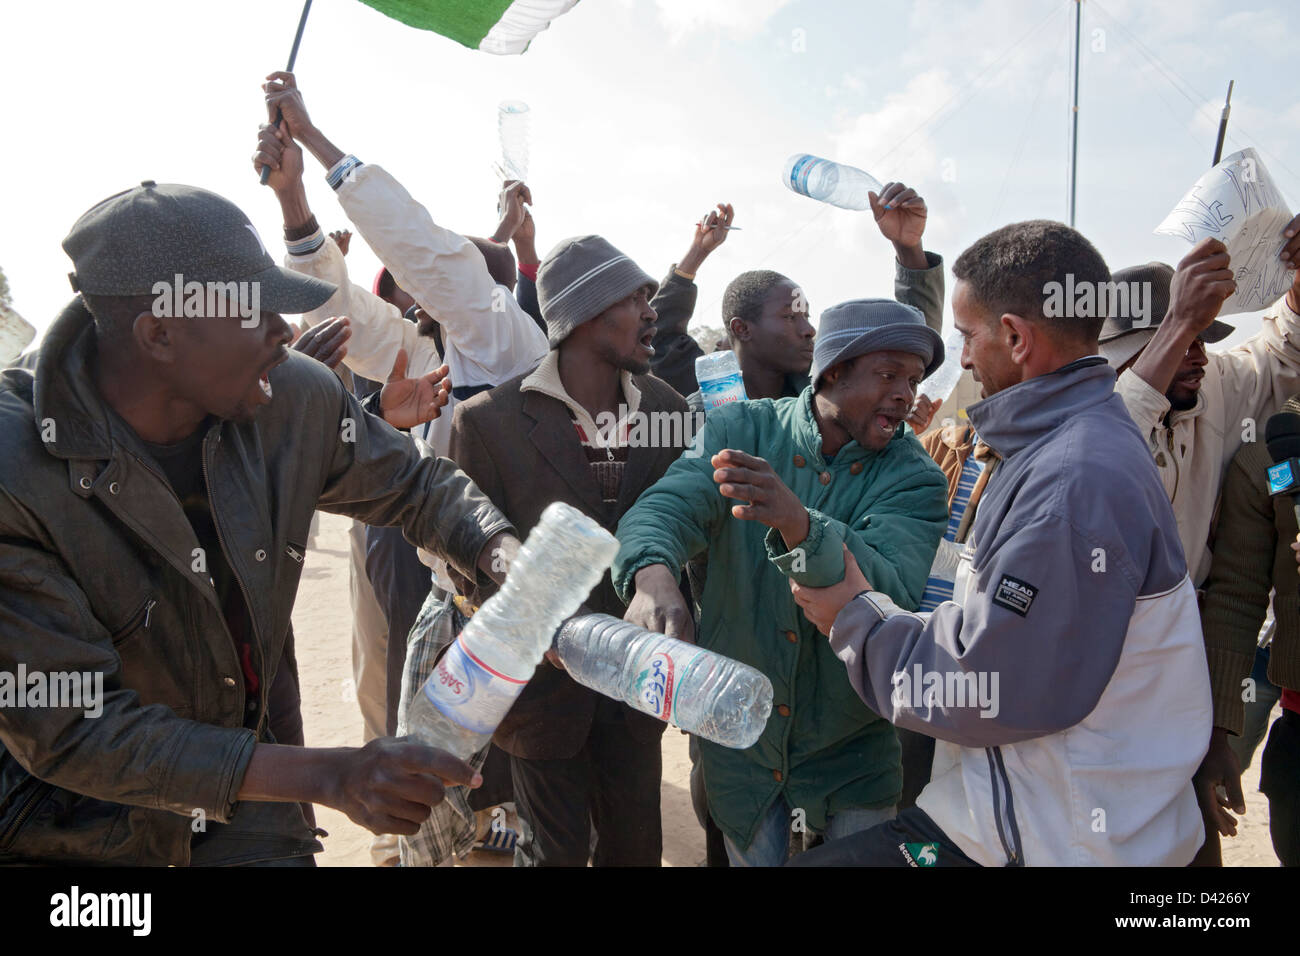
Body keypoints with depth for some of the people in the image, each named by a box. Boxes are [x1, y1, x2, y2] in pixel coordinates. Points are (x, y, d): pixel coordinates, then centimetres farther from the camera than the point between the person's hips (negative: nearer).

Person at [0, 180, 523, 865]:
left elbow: (416, 486, 2)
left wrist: (509, 561, -20)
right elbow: (71, 731, -27)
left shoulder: (294, 397, -15)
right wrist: (327, 775, -35)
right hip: (71, 825, -4)